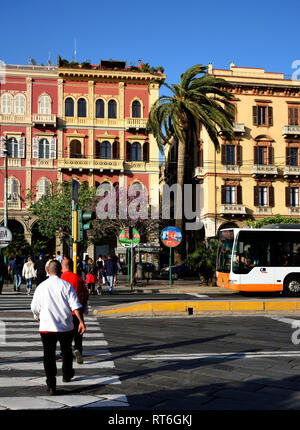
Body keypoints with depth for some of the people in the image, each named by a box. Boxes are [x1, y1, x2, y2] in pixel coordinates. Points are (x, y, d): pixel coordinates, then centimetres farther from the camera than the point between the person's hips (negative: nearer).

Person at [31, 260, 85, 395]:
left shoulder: (41, 287, 0)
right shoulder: (66, 286, -4)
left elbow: (34, 308, 8)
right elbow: (75, 305, -12)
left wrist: (38, 318, 27)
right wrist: (81, 321, -10)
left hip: (46, 327, 0)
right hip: (65, 326, 0)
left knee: (49, 355, 3)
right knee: (66, 351, 21)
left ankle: (51, 385, -4)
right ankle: (67, 375, 39)